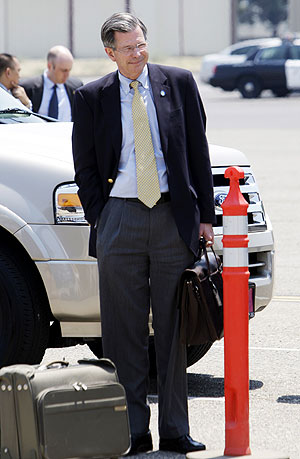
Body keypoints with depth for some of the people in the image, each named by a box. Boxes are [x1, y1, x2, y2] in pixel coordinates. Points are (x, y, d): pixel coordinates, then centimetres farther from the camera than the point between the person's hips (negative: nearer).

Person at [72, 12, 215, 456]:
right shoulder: (91, 98, 5)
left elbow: (198, 152, 8)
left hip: (174, 217, 0)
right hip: (120, 218, 0)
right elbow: (85, 168, 9)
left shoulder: (179, 83, 6)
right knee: (124, 331, 1)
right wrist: (100, 220, 0)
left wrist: (204, 215, 3)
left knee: (174, 327, 3)